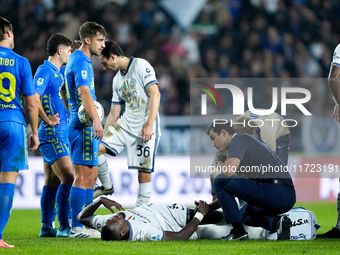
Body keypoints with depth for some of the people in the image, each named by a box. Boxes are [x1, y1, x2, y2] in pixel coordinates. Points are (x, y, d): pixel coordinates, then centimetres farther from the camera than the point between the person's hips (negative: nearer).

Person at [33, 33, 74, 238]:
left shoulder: (58, 73, 17)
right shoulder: (45, 71, -12)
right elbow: (33, 97, -22)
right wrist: (47, 119, -25)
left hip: (60, 132, 10)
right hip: (52, 134, -10)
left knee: (53, 181, 10)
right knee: (68, 178, -15)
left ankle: (47, 227, 14)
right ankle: (64, 227, -14)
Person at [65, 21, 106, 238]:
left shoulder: (82, 60, 20)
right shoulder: (81, 62, -13)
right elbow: (84, 92, -27)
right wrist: (96, 120, -37)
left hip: (85, 125, 11)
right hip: (84, 125, -11)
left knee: (91, 175, 12)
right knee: (84, 176, -11)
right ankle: (76, 227, -11)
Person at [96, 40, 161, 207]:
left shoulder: (141, 66, -8)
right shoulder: (117, 80, 14)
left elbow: (155, 94, -17)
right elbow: (114, 113, 17)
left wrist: (149, 125, -24)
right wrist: (103, 135, 10)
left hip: (145, 129, -7)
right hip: (124, 124, 7)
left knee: (144, 171, -6)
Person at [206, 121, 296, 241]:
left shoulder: (238, 139, -1)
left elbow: (229, 171, -20)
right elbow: (233, 191, 33)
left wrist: (221, 164, 4)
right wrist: (210, 206, 30)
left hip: (275, 192, -10)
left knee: (220, 181, -4)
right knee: (244, 214, 34)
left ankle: (238, 232, -3)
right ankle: (276, 222, 5)